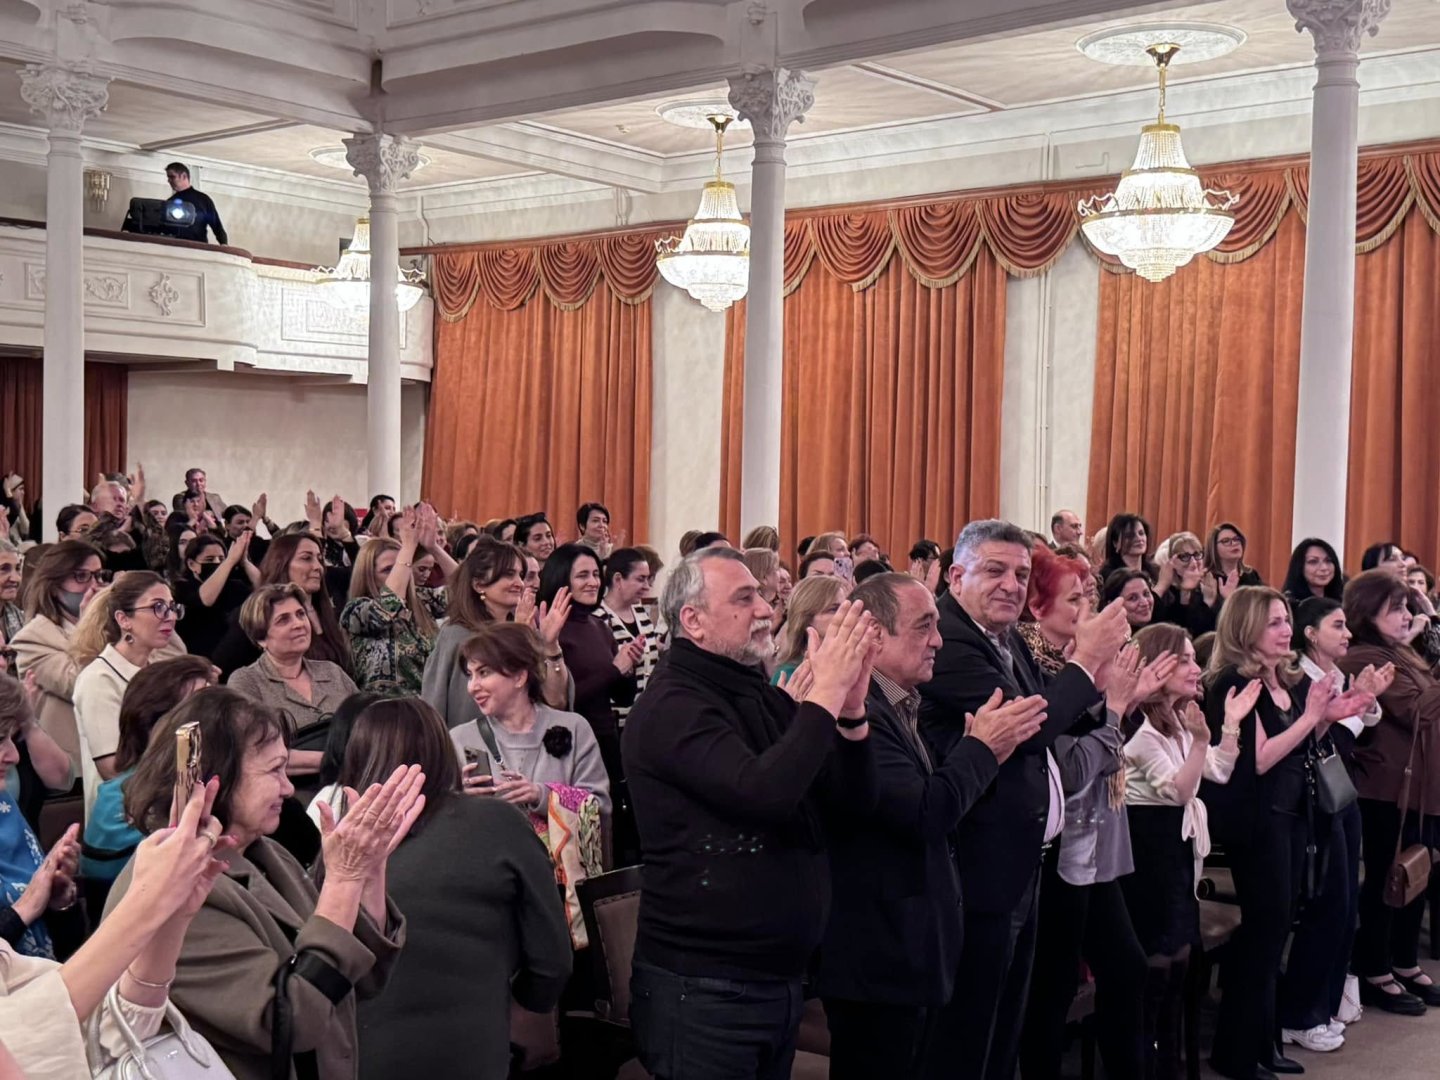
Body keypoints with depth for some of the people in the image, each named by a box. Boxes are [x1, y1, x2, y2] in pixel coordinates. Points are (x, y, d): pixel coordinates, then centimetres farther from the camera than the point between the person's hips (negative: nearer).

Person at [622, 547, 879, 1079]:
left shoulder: (765, 698, 11)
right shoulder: (672, 706, -14)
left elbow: (856, 802, 7)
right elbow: (762, 793, -30)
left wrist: (850, 707, -9)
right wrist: (825, 693, -23)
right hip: (704, 988, -8)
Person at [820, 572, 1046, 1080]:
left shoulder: (899, 707, 11)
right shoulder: (859, 710, -21)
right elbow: (924, 813, -27)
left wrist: (976, 750, 1)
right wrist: (981, 747, -14)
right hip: (878, 957, -10)